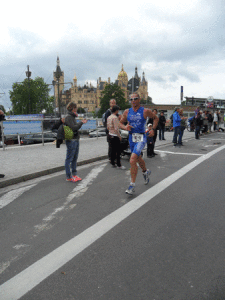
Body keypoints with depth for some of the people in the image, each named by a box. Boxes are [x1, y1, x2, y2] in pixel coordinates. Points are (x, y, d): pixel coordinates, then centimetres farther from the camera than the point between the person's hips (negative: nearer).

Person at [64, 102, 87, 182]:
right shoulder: (68, 117, -12)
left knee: (75, 158, 14)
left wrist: (81, 122, 8)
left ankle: (74, 174, 24)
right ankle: (68, 177, 6)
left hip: (76, 140, 10)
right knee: (69, 159, -2)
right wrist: (81, 122, -10)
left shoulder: (72, 117, 18)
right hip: (71, 140, -10)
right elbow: (73, 127, -20)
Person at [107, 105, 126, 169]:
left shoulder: (109, 117, 10)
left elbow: (108, 127, 17)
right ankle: (119, 165, 3)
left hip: (110, 135, 9)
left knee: (113, 150, 14)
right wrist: (119, 136, -12)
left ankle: (113, 163, 20)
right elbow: (116, 129, -19)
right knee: (118, 150, -2)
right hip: (115, 136, -9)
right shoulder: (115, 118, -17)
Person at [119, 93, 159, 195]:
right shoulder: (127, 112, 4)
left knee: (132, 160, -19)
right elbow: (121, 123, 12)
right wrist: (125, 127, -10)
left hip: (141, 138, -5)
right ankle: (145, 172, 54)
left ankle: (132, 185, -8)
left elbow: (156, 118, 10)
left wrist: (153, 129, -2)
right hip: (131, 138, 5)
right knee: (138, 159, 23)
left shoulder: (145, 111, -5)